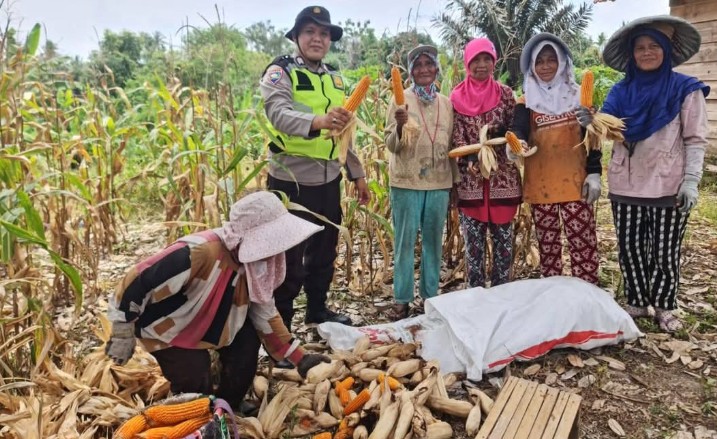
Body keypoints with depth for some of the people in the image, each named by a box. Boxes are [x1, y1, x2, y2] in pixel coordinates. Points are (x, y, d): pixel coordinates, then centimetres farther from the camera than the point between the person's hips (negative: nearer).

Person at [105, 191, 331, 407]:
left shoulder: (255, 261, -15)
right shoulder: (196, 253, -41)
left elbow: (266, 315, -4)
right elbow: (137, 281, -32)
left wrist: (300, 358, -6)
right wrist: (123, 335, -21)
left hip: (208, 323, 6)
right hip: (165, 331, -6)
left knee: (247, 337, -10)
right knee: (197, 386, -17)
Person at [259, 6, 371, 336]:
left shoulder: (334, 77, 12)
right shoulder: (280, 72, -9)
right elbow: (278, 113, -30)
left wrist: (357, 173, 17)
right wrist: (317, 120, -48)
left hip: (328, 180, 7)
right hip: (291, 180, -6)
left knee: (324, 251, 18)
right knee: (289, 259, 2)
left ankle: (317, 309, 37)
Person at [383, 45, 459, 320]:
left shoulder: (446, 103, 9)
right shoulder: (401, 100, -1)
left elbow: (451, 144, 13)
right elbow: (391, 145, -5)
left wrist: (455, 180, 12)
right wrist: (400, 126, -25)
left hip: (439, 183, 3)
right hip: (406, 182, -3)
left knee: (433, 241, 10)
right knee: (405, 242, 2)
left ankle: (431, 296, 22)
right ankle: (401, 300, 13)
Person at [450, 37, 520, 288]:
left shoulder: (505, 93, 6)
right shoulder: (457, 97, 4)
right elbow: (457, 137, -3)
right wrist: (470, 160, -20)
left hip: (503, 177, 1)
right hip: (470, 178, -1)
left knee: (503, 239, 7)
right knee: (473, 242, 6)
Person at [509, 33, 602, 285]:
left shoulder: (578, 95, 6)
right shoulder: (527, 101, 4)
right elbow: (519, 130, -13)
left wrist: (594, 172, -2)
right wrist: (516, 143, -37)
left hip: (575, 181, 0)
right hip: (540, 183, 1)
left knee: (583, 241, -4)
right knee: (547, 244, 9)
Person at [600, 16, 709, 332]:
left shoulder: (686, 89, 1)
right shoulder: (622, 91, 10)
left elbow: (695, 139, -2)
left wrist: (691, 180, -12)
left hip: (668, 186, -3)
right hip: (625, 185, 3)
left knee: (665, 252, 4)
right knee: (630, 248, 8)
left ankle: (664, 307, 20)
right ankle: (636, 303, 22)